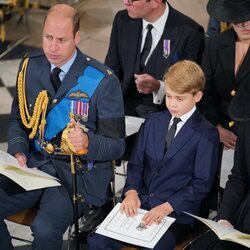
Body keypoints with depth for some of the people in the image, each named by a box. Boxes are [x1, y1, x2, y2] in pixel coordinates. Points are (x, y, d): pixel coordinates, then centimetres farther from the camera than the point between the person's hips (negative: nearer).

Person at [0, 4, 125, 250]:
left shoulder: (102, 81, -12)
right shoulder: (30, 66, 2)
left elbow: (116, 145, -8)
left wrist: (87, 144, -30)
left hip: (79, 174, -5)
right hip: (34, 164, 5)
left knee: (44, 228, -29)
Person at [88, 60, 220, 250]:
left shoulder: (206, 134, -4)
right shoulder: (153, 122, 13)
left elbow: (202, 184, -6)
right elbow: (136, 163, 14)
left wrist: (167, 207, -16)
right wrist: (131, 192, -5)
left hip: (176, 213, -4)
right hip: (139, 204, 4)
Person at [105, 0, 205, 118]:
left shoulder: (190, 32, -12)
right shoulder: (122, 20, 3)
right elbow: (112, 70, 9)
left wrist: (159, 87, -24)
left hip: (165, 114, -3)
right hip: (125, 107, 3)